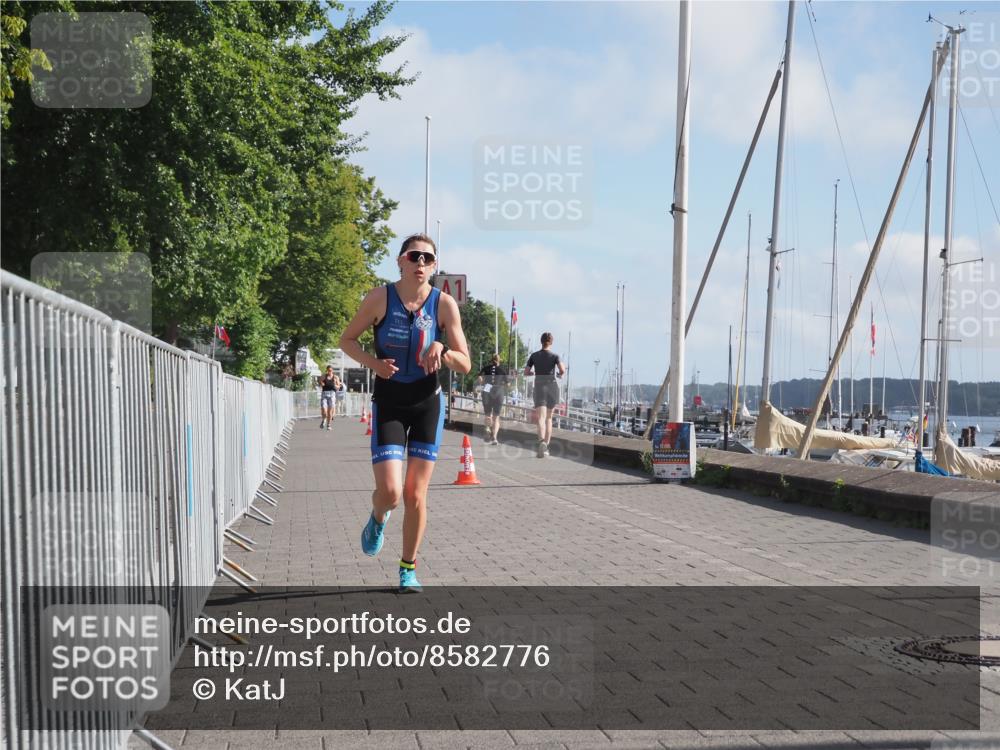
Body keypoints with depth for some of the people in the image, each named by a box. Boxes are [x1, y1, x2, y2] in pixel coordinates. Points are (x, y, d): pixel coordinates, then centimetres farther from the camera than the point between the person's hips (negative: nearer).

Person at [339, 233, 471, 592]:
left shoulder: (444, 304, -6)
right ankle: (378, 519, 25)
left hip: (428, 404, 1)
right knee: (390, 492, -13)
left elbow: (465, 365, -4)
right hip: (388, 403, -1)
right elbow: (347, 340, 4)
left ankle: (408, 569, 22)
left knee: (415, 495, 3)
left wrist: (442, 349, -24)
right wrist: (372, 362, -14)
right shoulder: (380, 298, -8)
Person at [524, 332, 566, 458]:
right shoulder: (554, 355, -2)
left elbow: (526, 372, 5)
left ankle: (542, 442, -38)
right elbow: (562, 370, -15)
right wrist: (560, 375, 7)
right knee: (549, 418, 15)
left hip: (539, 387, 0)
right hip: (552, 387, 0)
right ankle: (546, 446, 16)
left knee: (541, 418, -13)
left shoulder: (534, 355, 4)